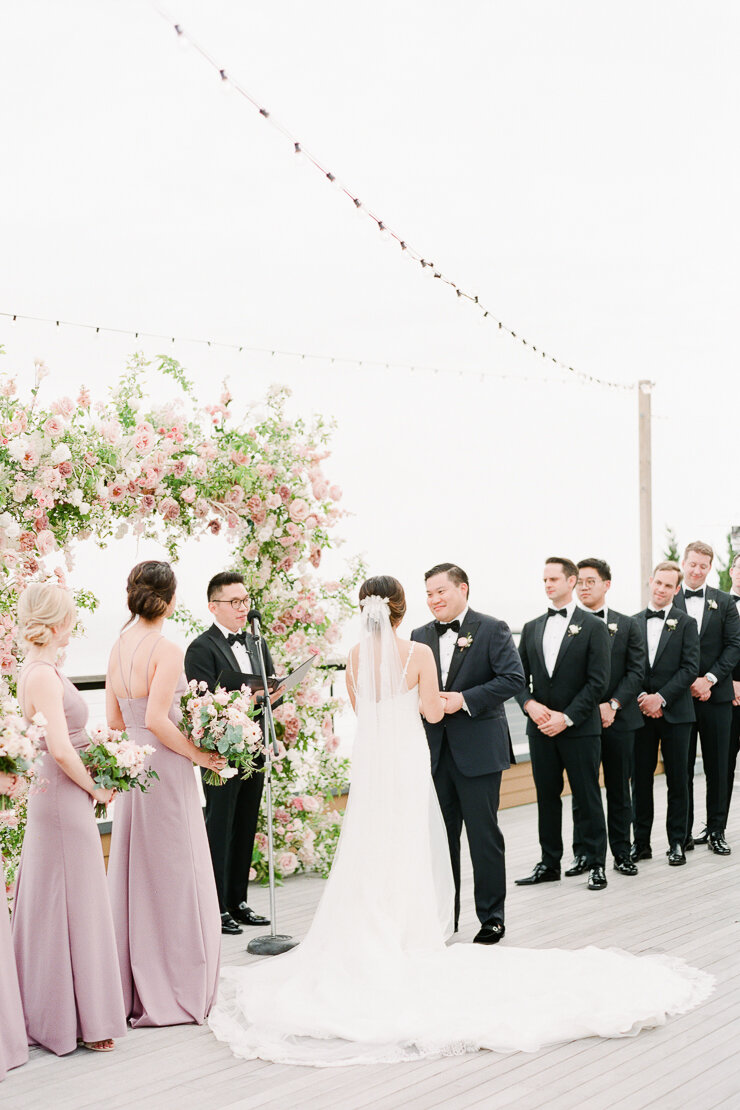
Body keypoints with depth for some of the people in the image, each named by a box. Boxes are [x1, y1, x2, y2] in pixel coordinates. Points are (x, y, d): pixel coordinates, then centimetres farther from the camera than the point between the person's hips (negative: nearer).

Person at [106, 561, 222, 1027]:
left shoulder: (119, 647, 7)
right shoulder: (167, 650, -16)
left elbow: (115, 718, 11)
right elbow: (156, 719, -23)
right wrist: (198, 754, -12)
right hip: (166, 769, -8)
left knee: (136, 874, 14)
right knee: (174, 877, 2)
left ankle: (137, 992, 24)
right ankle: (177, 993, 10)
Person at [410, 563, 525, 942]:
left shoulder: (492, 629, -4)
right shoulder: (420, 636, 12)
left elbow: (513, 677, -13)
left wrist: (464, 699, -19)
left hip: (478, 750, -5)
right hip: (434, 751, 5)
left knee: (484, 836, 2)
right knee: (440, 836, 10)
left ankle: (492, 918, 14)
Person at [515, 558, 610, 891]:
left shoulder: (593, 627, -3)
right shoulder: (532, 628, 11)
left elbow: (598, 681, -9)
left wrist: (566, 717, -14)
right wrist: (530, 704, -9)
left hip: (580, 728, -4)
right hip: (540, 727, 4)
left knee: (587, 797, 2)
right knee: (547, 797, 10)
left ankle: (596, 864, 13)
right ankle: (549, 863, 20)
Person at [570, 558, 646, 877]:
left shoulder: (626, 625, 7)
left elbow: (636, 671, 1)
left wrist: (613, 704, -12)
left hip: (619, 719, 1)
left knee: (619, 791, 8)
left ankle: (622, 853, 17)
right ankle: (582, 854, 12)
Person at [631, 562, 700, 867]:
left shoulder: (686, 623, 0)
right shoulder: (634, 623, 8)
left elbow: (690, 668, -7)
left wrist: (661, 698, -14)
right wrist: (641, 698, -8)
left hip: (675, 713, -2)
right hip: (641, 712, 2)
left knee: (678, 781, 4)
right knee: (640, 779, 6)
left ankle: (677, 842, 13)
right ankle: (641, 842, 14)